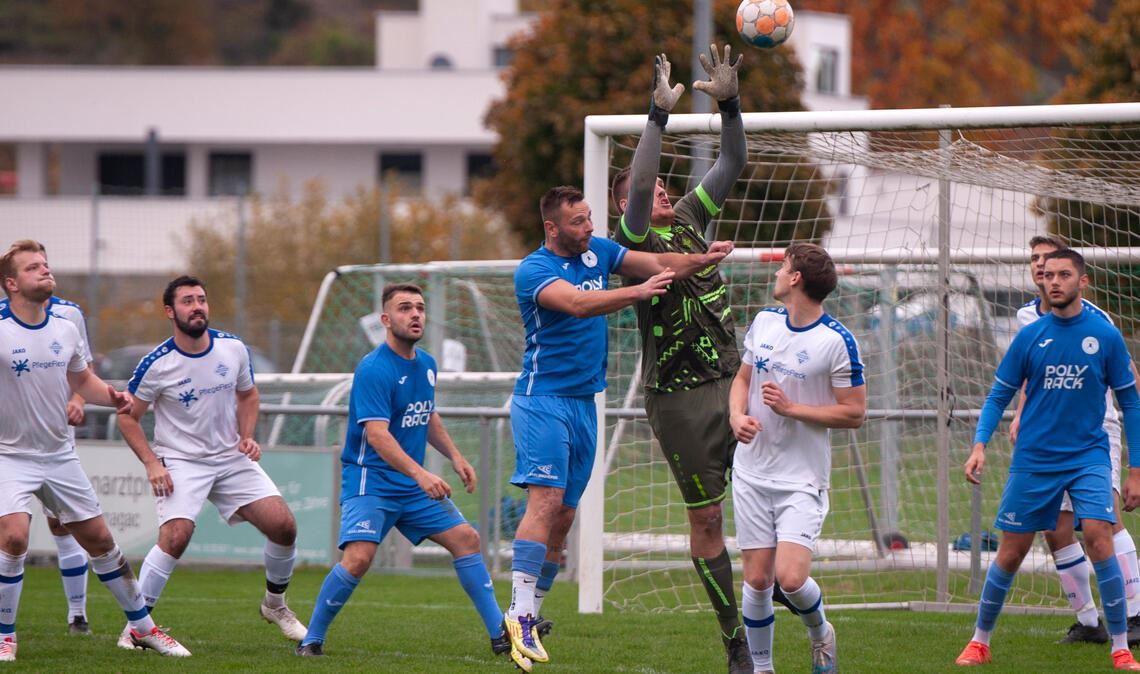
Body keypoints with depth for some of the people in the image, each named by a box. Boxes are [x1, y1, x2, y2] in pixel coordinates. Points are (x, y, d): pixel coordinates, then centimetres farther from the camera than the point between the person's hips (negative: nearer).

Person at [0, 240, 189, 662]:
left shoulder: (65, 330, 3)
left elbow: (82, 380, 18)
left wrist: (112, 397, -2)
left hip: (60, 456, 5)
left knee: (99, 539, 10)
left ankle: (142, 627, 24)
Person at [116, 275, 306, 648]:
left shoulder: (234, 349, -2)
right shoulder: (157, 364, -14)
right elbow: (128, 416, -4)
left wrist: (247, 436, 0)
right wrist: (151, 463, -14)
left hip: (232, 458, 4)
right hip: (181, 463, -4)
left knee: (283, 526, -5)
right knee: (175, 537, -25)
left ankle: (275, 605, 20)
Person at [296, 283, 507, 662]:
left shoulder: (426, 365, 9)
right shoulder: (374, 370, -17)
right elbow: (377, 435, -28)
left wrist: (454, 456, 16)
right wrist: (419, 474, -39)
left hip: (415, 484, 8)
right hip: (370, 479, -8)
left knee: (466, 538, 1)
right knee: (358, 557, -24)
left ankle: (500, 634, 9)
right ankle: (312, 640, -9)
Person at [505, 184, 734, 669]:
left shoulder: (597, 251, 10)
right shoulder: (533, 270, -12)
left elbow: (655, 263, 3)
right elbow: (577, 303, -29)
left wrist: (701, 260, -15)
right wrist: (640, 292, -39)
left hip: (583, 403, 7)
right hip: (543, 398, -7)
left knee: (564, 516, 6)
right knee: (546, 501, -19)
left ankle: (527, 614, 11)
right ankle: (520, 616, -24)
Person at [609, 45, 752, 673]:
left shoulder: (689, 218, 14)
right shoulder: (632, 239, -5)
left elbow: (733, 162, 14)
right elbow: (638, 182, -23)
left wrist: (728, 100, 0)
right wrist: (660, 112, -25)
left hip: (731, 382, 5)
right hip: (679, 397, -5)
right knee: (706, 518, -1)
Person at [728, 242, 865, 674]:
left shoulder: (837, 341, -12)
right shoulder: (764, 323, 6)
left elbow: (854, 413, -10)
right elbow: (743, 377, 19)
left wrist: (791, 408, -17)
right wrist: (737, 415, -2)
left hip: (802, 480, -5)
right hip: (752, 473, 5)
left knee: (791, 577, -16)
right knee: (757, 579, 2)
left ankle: (820, 633, 15)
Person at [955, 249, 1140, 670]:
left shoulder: (1105, 336, -1)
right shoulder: (1030, 336, 2)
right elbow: (998, 396, 7)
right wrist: (979, 444, -9)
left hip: (1088, 457, -1)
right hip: (1033, 459, 2)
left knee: (1098, 537, -20)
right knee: (1011, 553, 4)